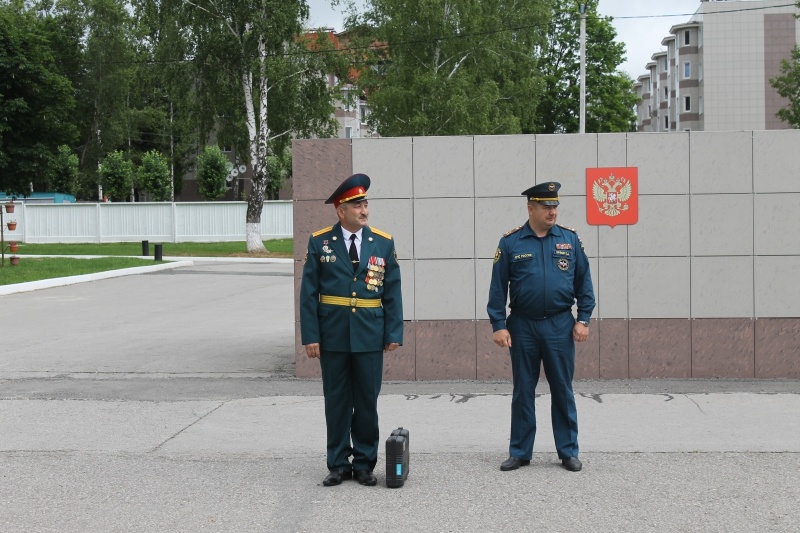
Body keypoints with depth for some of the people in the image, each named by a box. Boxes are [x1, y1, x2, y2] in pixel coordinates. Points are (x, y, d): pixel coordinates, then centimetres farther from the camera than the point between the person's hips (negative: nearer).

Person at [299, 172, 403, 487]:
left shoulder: (383, 243, 3)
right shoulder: (319, 243, 0)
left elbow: (393, 292, 4)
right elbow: (308, 293, -1)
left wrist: (394, 333, -2)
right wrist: (310, 336, -7)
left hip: (370, 336, 1)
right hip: (333, 335, -1)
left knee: (367, 401, 7)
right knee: (336, 402, 7)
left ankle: (364, 464, 18)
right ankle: (338, 464, 18)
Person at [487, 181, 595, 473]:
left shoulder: (570, 239, 4)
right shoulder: (510, 242, -1)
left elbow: (584, 282, 6)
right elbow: (498, 287, 0)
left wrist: (583, 319, -1)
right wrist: (498, 325, -6)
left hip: (560, 326, 1)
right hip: (522, 328, -1)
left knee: (563, 391, 6)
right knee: (522, 392, 7)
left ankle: (568, 452, 16)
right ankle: (519, 452, 16)